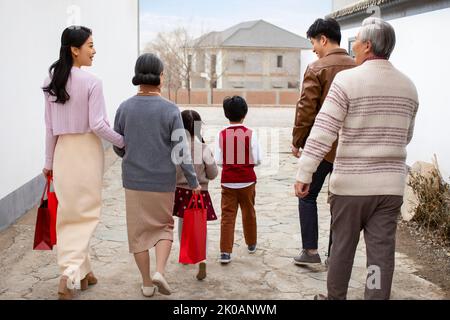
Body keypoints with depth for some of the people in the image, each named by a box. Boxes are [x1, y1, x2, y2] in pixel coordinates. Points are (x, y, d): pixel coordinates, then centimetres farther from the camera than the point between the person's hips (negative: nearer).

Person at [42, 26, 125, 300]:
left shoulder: (52, 82, 4)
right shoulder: (92, 82, -14)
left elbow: (50, 127, 7)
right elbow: (97, 125, -16)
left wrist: (49, 161, 13)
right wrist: (124, 142, -3)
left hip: (63, 151, 6)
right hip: (86, 150, -5)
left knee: (70, 212, 14)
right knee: (86, 212, 4)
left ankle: (81, 272, 24)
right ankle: (70, 273, -8)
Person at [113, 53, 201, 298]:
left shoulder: (124, 108, -5)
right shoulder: (170, 110, -13)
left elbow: (118, 148, 5)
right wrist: (194, 182, 0)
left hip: (134, 181, 2)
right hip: (163, 182, -2)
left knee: (139, 231, 14)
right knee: (164, 227, 18)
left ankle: (147, 283, 21)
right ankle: (160, 272, 0)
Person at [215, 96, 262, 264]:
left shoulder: (222, 135, -4)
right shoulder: (250, 134, -8)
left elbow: (218, 161, -5)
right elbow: (257, 160, -7)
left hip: (228, 181, 0)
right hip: (247, 181, 0)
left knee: (227, 215, 2)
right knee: (248, 213, 17)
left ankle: (225, 252, -5)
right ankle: (251, 244, 33)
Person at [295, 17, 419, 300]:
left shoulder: (347, 80, -11)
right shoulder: (408, 86, 6)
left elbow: (322, 132, -16)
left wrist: (304, 174, -13)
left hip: (351, 183, -3)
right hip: (391, 184, 3)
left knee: (342, 247, 13)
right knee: (381, 252, 6)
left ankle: (335, 297, 30)